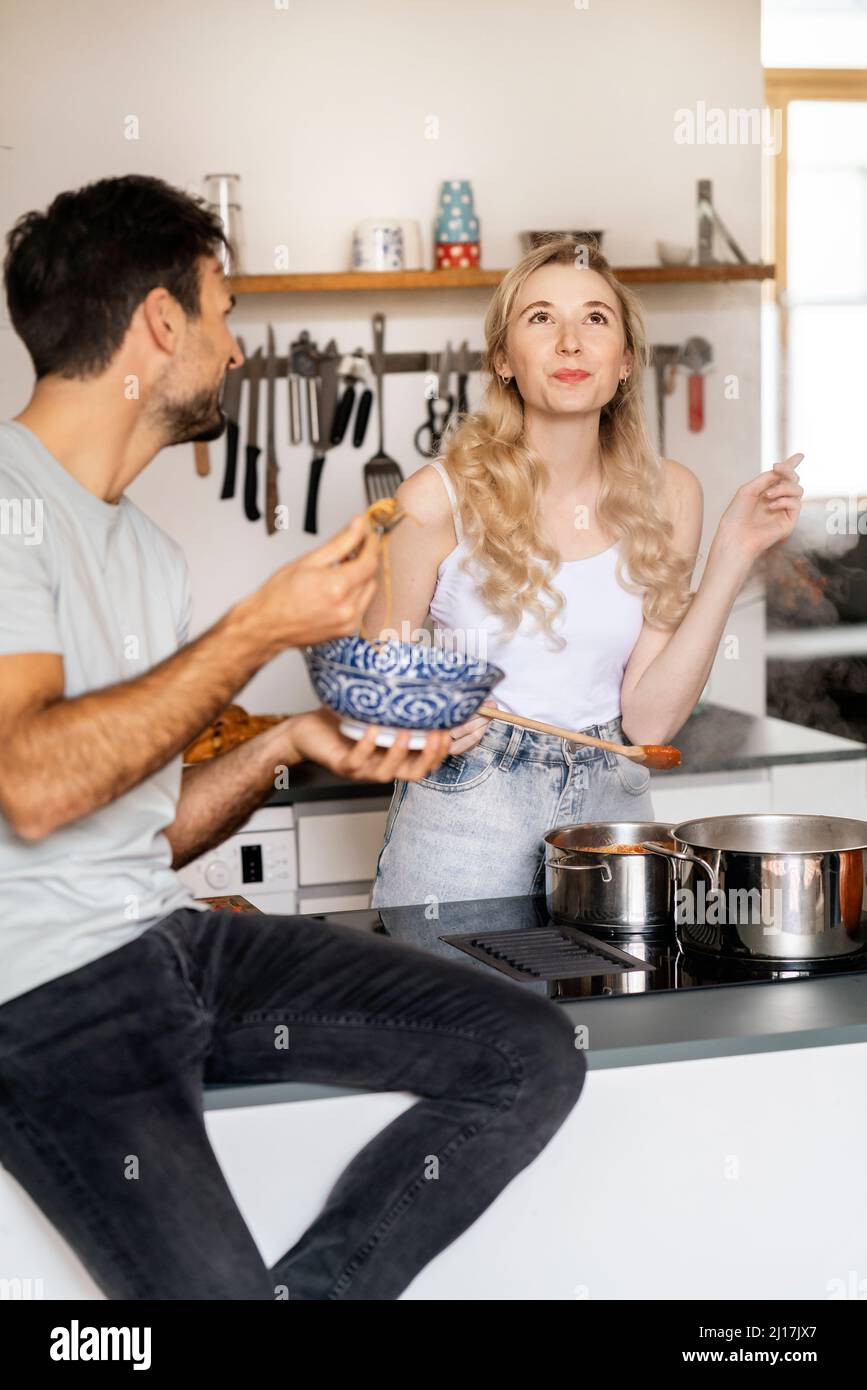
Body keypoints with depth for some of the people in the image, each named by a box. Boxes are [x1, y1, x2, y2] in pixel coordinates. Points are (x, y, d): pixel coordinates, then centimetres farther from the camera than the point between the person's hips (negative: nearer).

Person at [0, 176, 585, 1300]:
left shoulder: (141, 545, 19)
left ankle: (306, 1287, -2)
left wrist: (287, 745, 2)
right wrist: (263, 630, -15)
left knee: (530, 1057, -5)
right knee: (216, 1284, -28)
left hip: (172, 938, 8)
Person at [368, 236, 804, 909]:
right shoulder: (441, 499, -11)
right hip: (462, 821, -3)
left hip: (609, 805, 3)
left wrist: (734, 553, -8)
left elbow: (650, 718, -6)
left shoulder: (666, 495, -1)